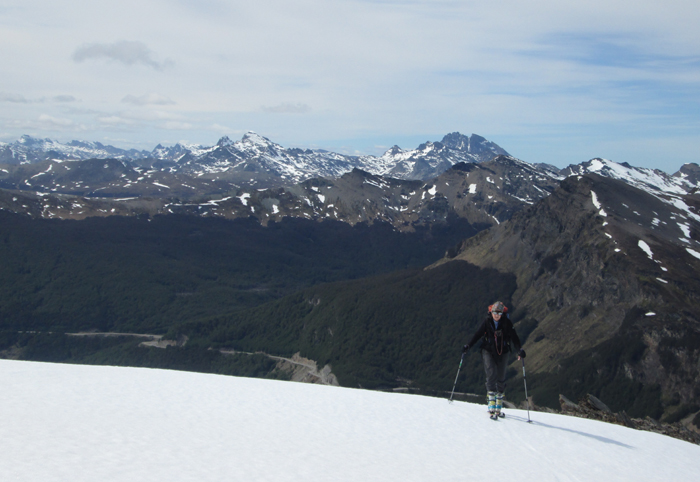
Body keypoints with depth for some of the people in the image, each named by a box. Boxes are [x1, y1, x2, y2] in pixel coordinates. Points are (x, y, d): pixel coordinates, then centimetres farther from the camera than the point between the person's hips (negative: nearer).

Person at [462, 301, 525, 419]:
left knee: (501, 379, 6)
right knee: (491, 374, -19)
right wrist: (468, 346, -11)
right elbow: (477, 335, -1)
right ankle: (491, 404, -22)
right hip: (488, 351, -1)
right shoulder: (487, 322, -5)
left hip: (502, 353, 1)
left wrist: (519, 349, -24)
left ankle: (499, 406, 21)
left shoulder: (506, 323, -5)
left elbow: (514, 337, -9)